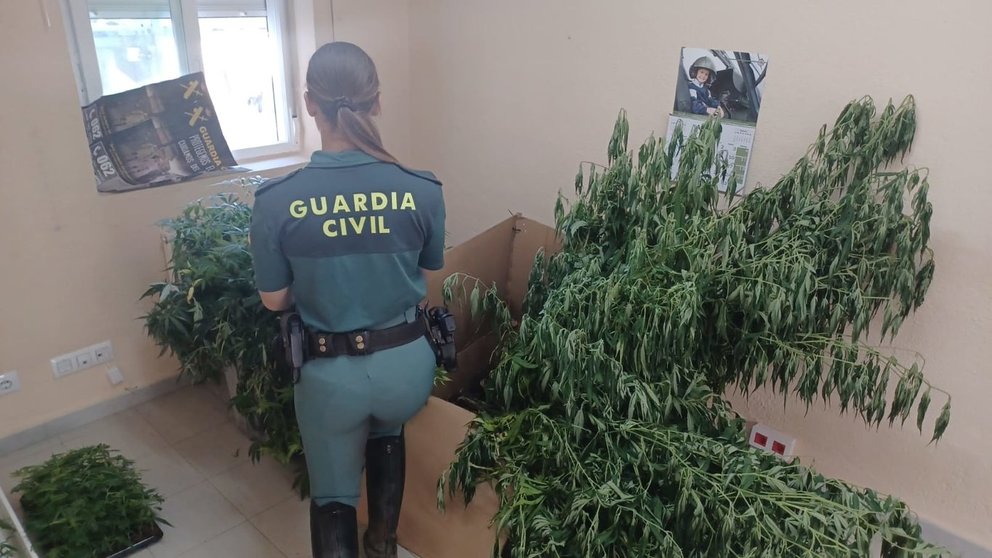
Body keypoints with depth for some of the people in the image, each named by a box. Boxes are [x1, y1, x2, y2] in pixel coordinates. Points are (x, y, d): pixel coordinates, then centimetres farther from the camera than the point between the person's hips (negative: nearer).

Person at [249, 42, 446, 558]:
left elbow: (274, 300, -4)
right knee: (387, 436, 37)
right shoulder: (421, 190, -13)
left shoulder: (275, 201, -16)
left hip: (330, 372, -2)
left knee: (332, 491, 22)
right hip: (406, 363, 3)